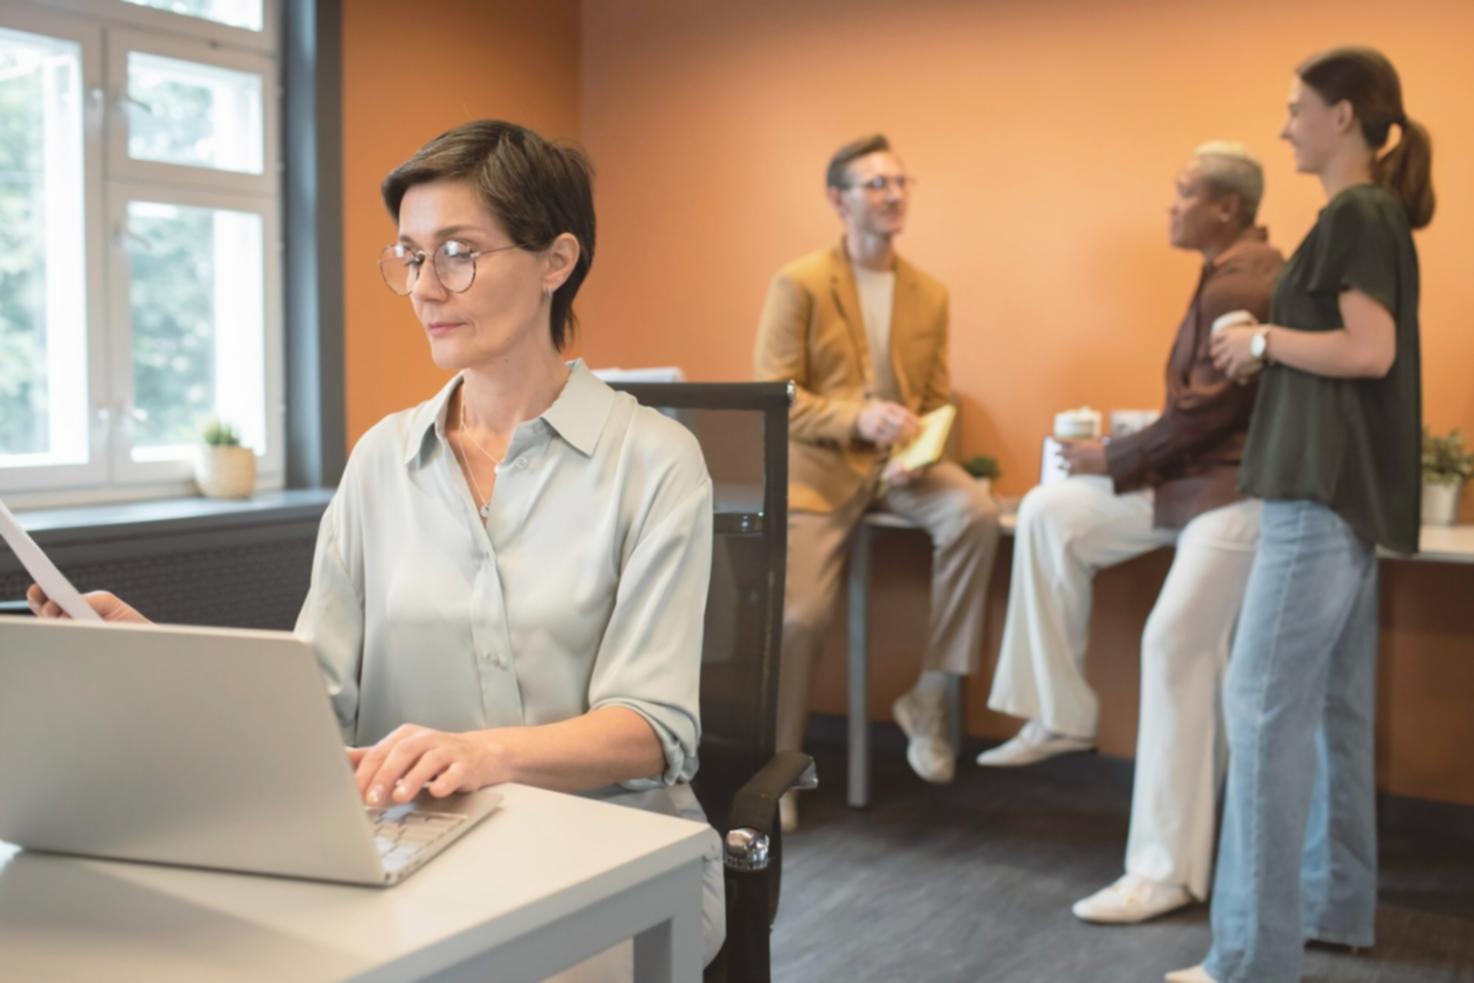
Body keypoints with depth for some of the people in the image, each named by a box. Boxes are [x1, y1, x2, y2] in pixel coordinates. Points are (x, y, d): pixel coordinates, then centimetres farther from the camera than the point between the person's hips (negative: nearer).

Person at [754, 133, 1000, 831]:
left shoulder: (930, 295, 9)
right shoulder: (799, 284, -4)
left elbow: (937, 401, 11)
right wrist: (856, 418, -25)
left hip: (900, 460, 3)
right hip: (819, 467, -3)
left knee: (974, 514, -27)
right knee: (799, 616, -12)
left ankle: (928, 699, -13)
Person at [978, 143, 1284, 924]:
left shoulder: (1241, 284, -19)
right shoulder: (1230, 273, 15)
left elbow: (1207, 412, -21)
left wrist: (1112, 461, -9)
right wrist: (1124, 458, 7)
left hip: (1236, 488, -11)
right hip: (1193, 476, 11)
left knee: (1176, 650, -13)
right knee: (1049, 513, 4)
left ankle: (1166, 871, -5)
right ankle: (1061, 716, 10)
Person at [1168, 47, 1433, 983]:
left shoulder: (1356, 215, -11)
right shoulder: (1373, 215, 18)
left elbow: (1371, 351, -20)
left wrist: (1266, 341, -9)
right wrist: (1269, 353, 11)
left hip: (1325, 489, -10)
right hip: (1345, 485, 10)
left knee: (1264, 700, -10)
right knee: (1331, 703, 14)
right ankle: (1336, 901, 24)